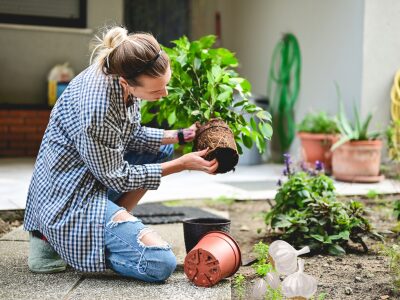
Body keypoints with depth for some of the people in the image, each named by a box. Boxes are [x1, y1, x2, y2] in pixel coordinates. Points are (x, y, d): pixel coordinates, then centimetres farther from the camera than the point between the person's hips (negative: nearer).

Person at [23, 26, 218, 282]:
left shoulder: (118, 72, -7)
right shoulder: (97, 107, -32)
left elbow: (133, 135, 10)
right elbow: (117, 178, -18)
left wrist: (180, 136, -1)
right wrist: (182, 164, -14)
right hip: (69, 196, -9)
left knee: (163, 148, 18)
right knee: (161, 263, -17)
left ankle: (108, 227, 9)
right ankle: (53, 240, -3)